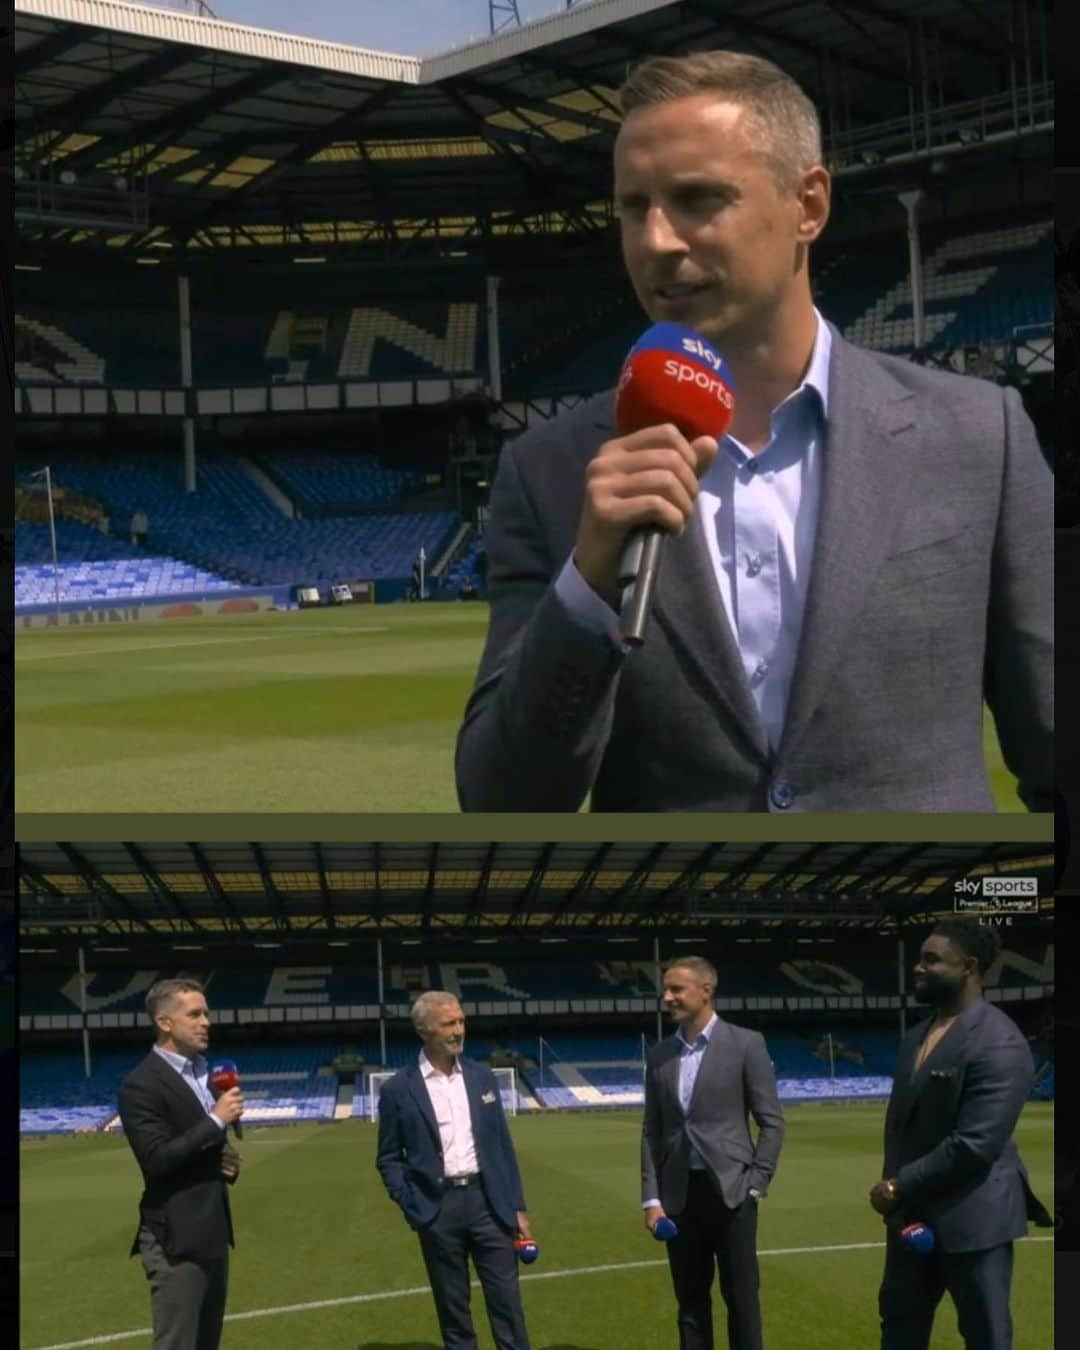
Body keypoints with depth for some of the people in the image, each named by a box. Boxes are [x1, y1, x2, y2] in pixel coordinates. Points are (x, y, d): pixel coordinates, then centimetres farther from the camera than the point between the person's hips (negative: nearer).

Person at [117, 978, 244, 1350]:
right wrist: (216, 1121, -20)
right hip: (176, 1238, -9)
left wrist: (226, 1161, 2)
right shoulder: (141, 1084, -14)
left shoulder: (202, 1072, 14)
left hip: (212, 1232, 9)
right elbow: (156, 1159, -22)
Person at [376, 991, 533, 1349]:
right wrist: (412, 1207, -7)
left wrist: (517, 1207, 7)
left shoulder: (481, 1076, 8)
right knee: (452, 1311, 6)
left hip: (488, 1200, 2)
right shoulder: (398, 1090, -2)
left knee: (507, 1304, 0)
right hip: (438, 1208, -2)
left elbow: (502, 1145, 11)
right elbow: (388, 1159, 4)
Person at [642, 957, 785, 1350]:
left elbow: (772, 1122, -3)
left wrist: (755, 1184, -8)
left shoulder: (745, 1044, -3)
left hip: (729, 1190, -4)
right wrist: (651, 1199, 3)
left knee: (741, 1298, 1)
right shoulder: (659, 1055, 9)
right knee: (690, 1300, 8)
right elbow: (652, 1132, 11)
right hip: (680, 1194, 4)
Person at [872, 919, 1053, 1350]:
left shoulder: (998, 1042, -18)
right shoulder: (916, 1037, 12)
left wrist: (899, 1187, -16)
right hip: (912, 1212, 9)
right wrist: (893, 1189, -1)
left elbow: (976, 1145, -23)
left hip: (972, 1218, -9)